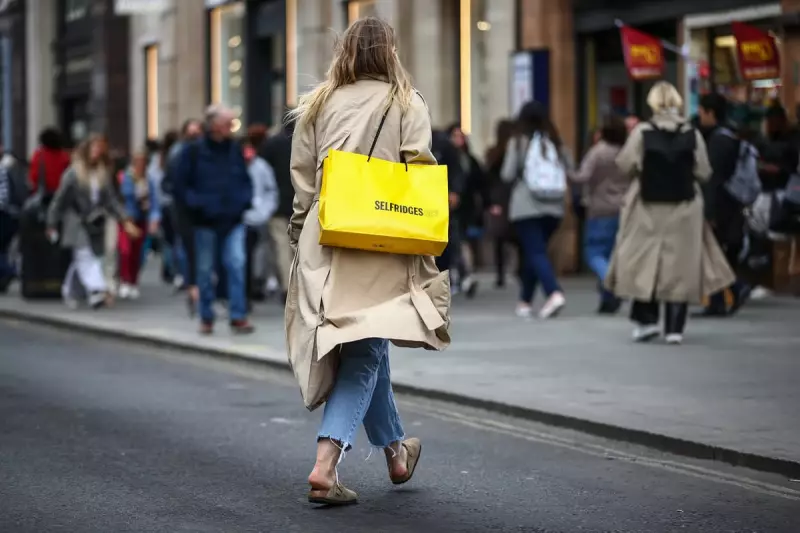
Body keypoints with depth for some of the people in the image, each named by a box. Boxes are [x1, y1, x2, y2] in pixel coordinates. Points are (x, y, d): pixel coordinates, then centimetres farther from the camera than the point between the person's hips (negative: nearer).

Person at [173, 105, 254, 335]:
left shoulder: (235, 150, 7)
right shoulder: (193, 152, -4)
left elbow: (245, 180, 18)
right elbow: (180, 186, -2)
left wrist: (244, 200, 1)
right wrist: (197, 204, -14)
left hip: (233, 221, 2)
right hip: (206, 221, -2)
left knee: (236, 264, -9)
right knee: (205, 270, 6)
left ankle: (238, 316, -6)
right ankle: (206, 317, 18)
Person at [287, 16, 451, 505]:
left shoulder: (320, 103, 7)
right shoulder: (406, 103, 1)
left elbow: (302, 176, 8)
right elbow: (420, 172, -5)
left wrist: (300, 229, 18)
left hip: (325, 240, 4)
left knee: (364, 348, 17)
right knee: (364, 352, 0)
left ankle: (395, 451, 27)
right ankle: (326, 463, -14)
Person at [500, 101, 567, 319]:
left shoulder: (518, 142, -6)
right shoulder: (554, 142, 4)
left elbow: (508, 175, -6)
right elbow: (565, 173, 7)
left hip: (526, 205, -4)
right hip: (553, 205, 4)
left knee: (535, 252, -7)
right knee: (533, 252, 16)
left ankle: (554, 293, -28)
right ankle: (526, 300, 23)